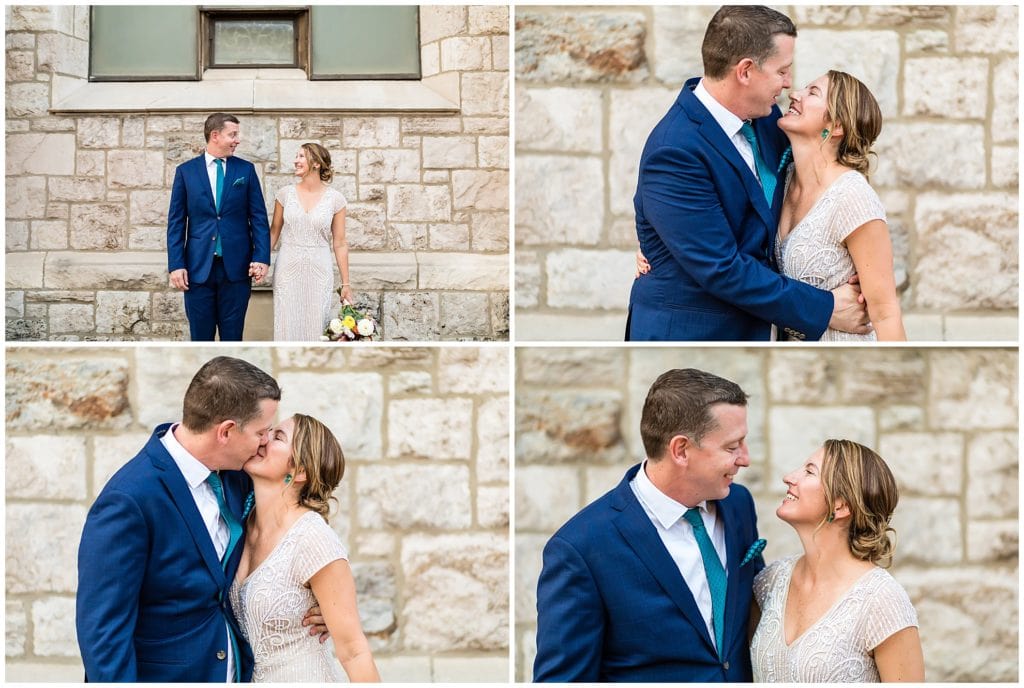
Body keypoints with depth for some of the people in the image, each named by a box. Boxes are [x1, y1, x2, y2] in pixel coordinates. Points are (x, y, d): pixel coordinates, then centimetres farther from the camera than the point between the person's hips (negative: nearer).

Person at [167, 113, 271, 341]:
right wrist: (176, 264, -4)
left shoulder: (246, 169, 6)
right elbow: (176, 222, 4)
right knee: (201, 338, 4)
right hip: (198, 268, 0)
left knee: (232, 337, 4)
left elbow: (258, 217, 4)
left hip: (236, 267, 1)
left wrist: (261, 257, -7)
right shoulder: (186, 171, 4)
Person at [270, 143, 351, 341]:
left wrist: (346, 283, 2)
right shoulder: (285, 194, 2)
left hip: (319, 272, -1)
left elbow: (339, 243, 2)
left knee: (316, 329, 1)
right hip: (288, 270, 1)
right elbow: (274, 232, 10)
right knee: (286, 328, 1)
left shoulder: (335, 199, -2)